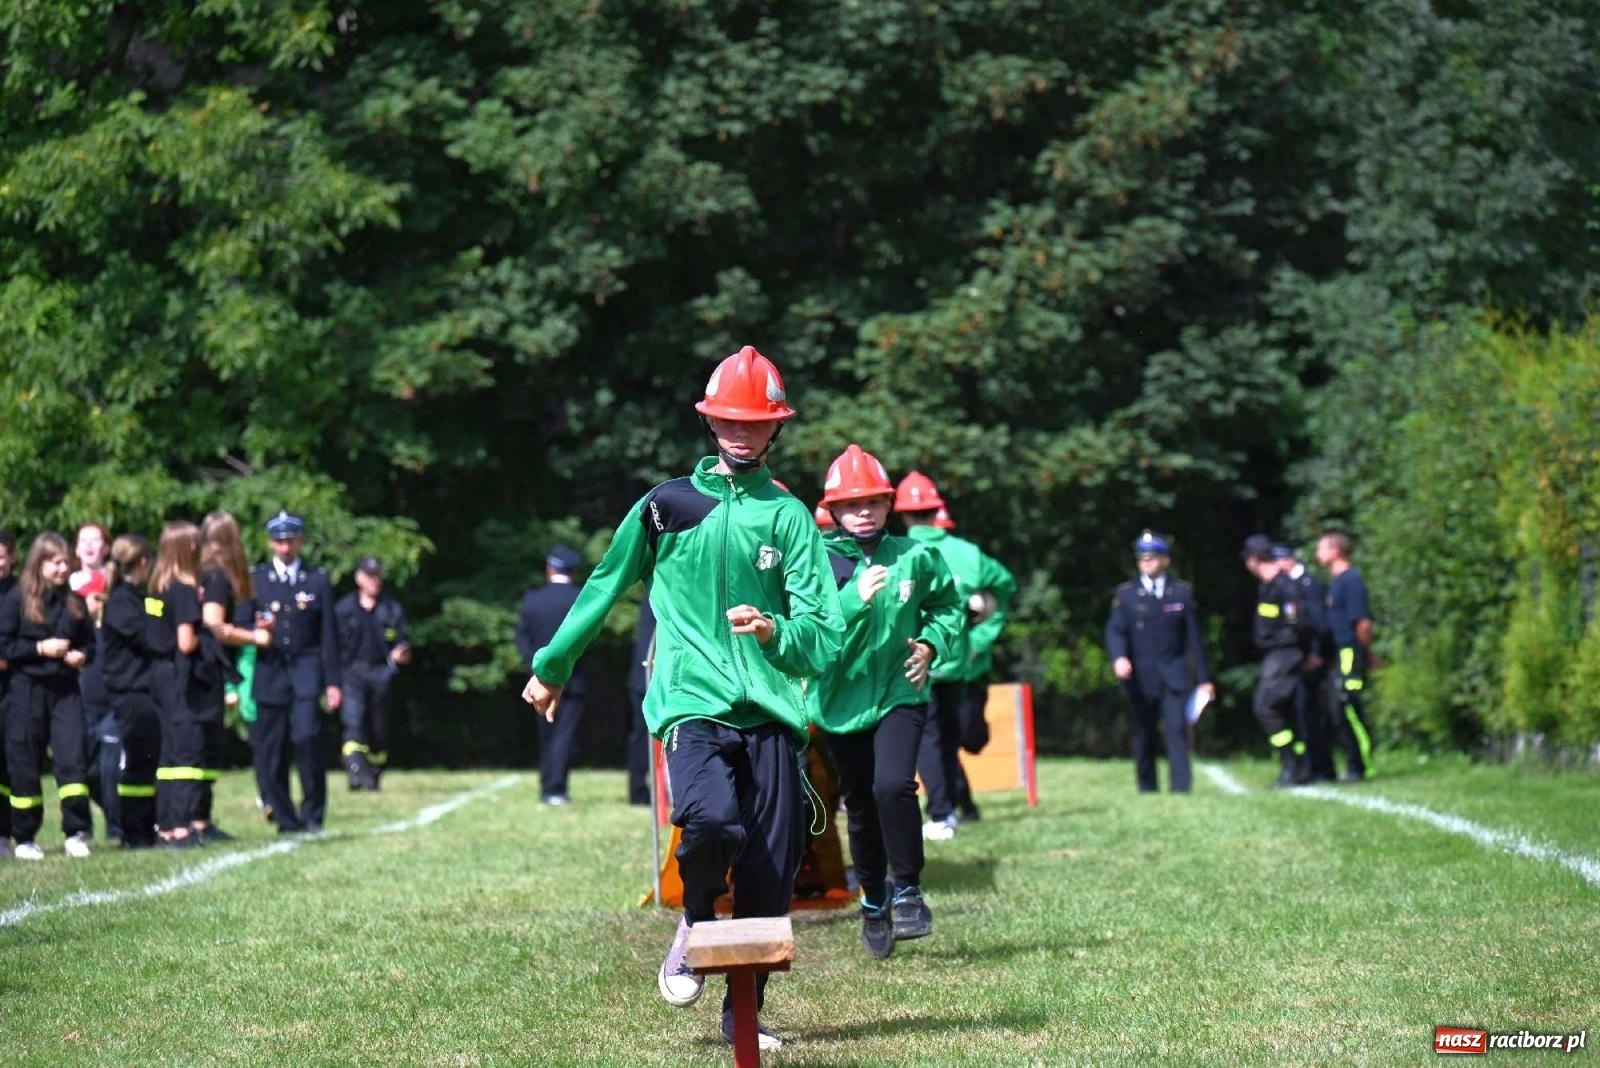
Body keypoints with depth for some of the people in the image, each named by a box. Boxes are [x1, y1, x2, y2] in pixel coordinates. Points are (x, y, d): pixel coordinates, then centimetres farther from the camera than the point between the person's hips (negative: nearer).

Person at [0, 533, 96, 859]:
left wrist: (82, 655, -5)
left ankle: (77, 832, -3)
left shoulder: (74, 602, 7)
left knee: (73, 756, -8)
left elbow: (89, 642, 16)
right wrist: (40, 649, -15)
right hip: (27, 688, -3)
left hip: (65, 688, 3)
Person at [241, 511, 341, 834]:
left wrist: (332, 682, 2)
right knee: (269, 749, -2)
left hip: (306, 670, -1)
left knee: (306, 736, -19)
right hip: (268, 672, 1)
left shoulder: (318, 580, 10)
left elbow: (329, 635, 7)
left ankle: (313, 812, -7)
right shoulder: (254, 579, 10)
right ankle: (286, 819, 8)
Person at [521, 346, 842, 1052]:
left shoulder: (790, 517, 10)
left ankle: (744, 1012, 15)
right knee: (712, 818, -28)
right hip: (692, 702, -2)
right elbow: (604, 588, 22)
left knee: (771, 870, -1)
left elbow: (823, 637, 3)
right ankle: (695, 922, 3)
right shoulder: (666, 505, 10)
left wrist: (775, 630, -19)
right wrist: (552, 666, 30)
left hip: (770, 710, 2)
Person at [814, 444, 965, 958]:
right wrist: (856, 598, -31)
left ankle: (909, 891, -7)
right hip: (843, 701, 1)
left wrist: (931, 645, -4)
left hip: (900, 695, -1)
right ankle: (874, 902, 35)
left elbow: (949, 607, 14)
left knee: (893, 784, -24)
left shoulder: (916, 558, -3)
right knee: (861, 810, 12)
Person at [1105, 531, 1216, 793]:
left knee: (1177, 729, -12)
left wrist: (1204, 678, 7)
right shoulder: (1125, 594, 6)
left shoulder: (1183, 593, 8)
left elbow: (1193, 638, 8)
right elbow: (1115, 631, -4)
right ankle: (1147, 789, 14)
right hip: (1140, 679, 0)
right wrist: (1119, 657, -25)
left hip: (1174, 676, 0)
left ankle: (1181, 786, -13)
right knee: (1144, 737, 4)